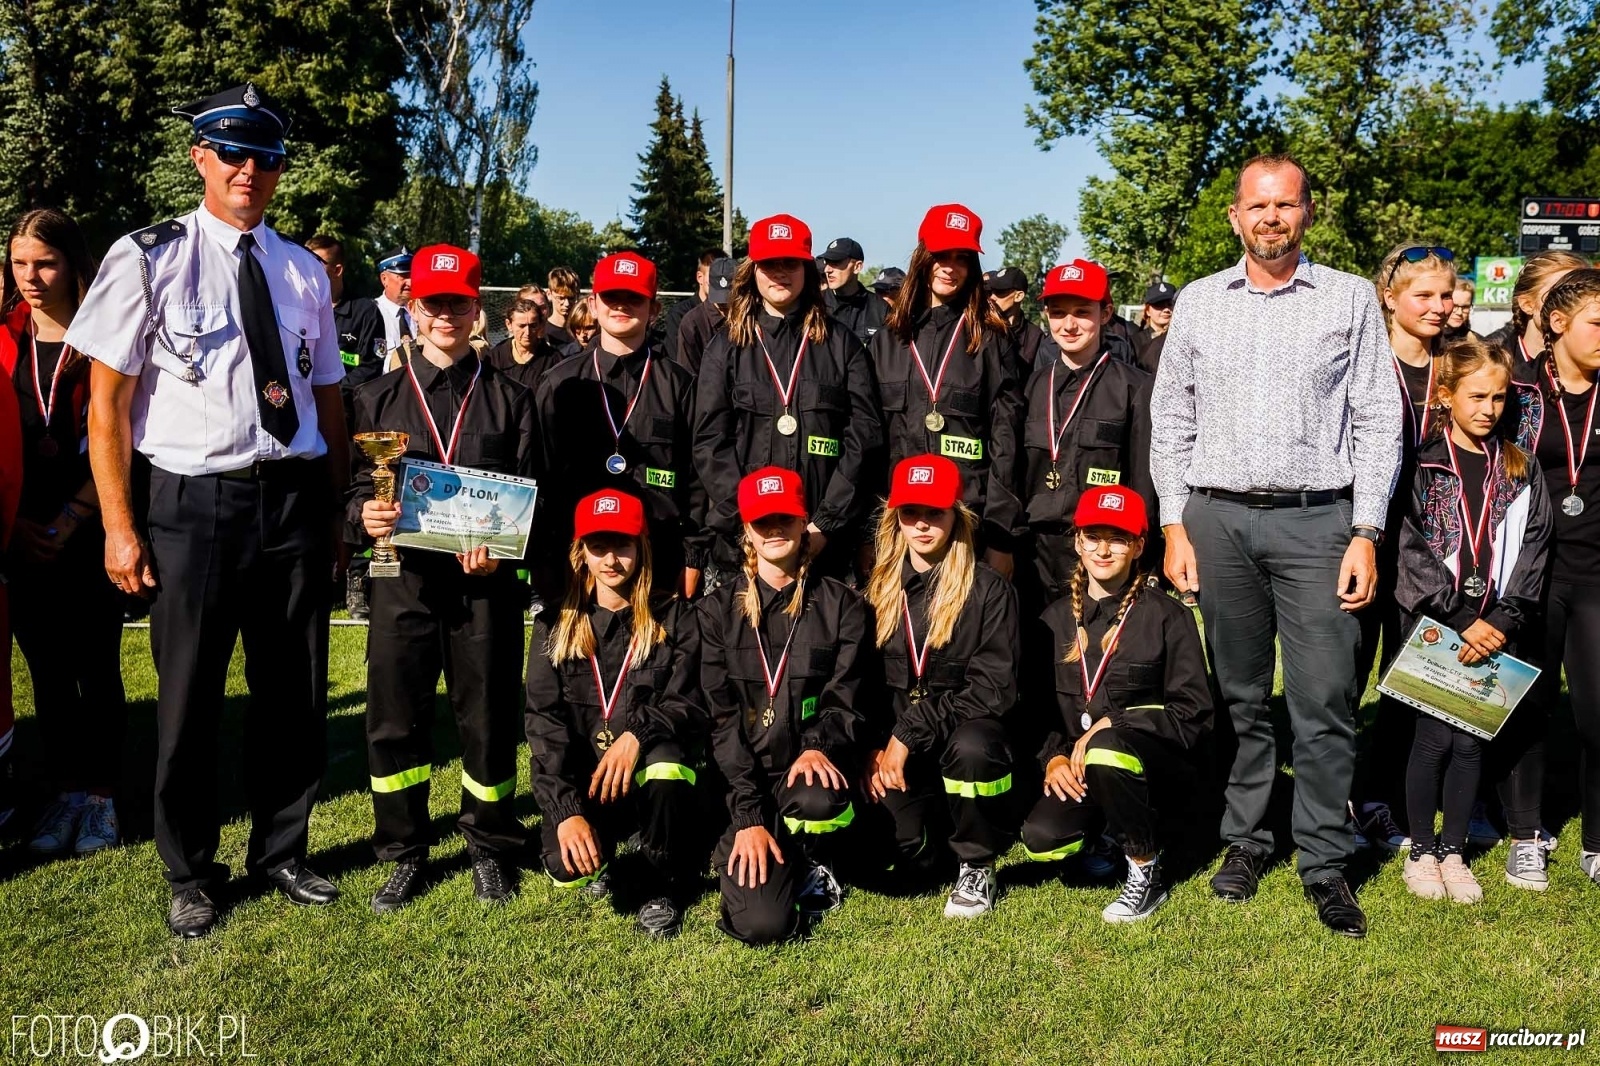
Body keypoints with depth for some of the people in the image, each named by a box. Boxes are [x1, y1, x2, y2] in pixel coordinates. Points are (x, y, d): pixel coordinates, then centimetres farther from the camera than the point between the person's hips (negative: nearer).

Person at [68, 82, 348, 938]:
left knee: (295, 692, 13)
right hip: (191, 501, -3)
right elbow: (108, 401, -4)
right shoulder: (148, 259, -3)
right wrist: (119, 527, -8)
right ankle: (190, 875, 28)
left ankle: (279, 852, 34)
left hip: (293, 497, 4)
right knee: (189, 699, 8)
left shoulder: (303, 272, 9)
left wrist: (339, 509, 8)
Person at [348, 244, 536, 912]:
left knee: (488, 715, 5)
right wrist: (364, 514, -14)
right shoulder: (379, 398, 12)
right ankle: (406, 856, 21)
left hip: (485, 579, -1)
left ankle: (490, 849, 24)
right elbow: (356, 486, 9)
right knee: (394, 718, 4)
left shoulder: (509, 399, 8)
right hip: (403, 576, 1)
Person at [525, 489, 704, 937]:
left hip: (651, 773, -1)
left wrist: (637, 733, -28)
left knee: (667, 759, -36)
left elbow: (690, 705, -6)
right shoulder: (555, 627, 3)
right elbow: (544, 724, -6)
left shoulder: (671, 618, 2)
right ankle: (600, 859, 14)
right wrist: (566, 810, -20)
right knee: (566, 868, -28)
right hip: (581, 780, 1)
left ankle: (663, 887, -10)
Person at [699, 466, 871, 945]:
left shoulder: (840, 605, 7)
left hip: (811, 768, 1)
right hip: (747, 781, 0)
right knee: (762, 925, -21)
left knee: (819, 800, -38)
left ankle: (816, 864, -1)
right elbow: (721, 717, -2)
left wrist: (818, 747, -26)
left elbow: (846, 698, -2)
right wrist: (748, 815, -13)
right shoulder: (717, 612, 6)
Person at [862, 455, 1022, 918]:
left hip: (967, 731, -2)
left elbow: (992, 690, -12)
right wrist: (875, 747, -9)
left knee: (971, 746, -38)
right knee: (904, 847, -22)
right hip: (895, 743, 3)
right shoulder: (877, 590, 6)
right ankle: (940, 831, 18)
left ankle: (976, 865, -10)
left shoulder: (989, 591, -5)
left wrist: (911, 733, -18)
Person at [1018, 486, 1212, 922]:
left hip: (1161, 768, -3)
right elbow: (1037, 706, 9)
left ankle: (1146, 869, -12)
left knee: (1107, 751, -37)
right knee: (1042, 838, -25)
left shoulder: (1167, 616, -5)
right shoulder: (1056, 619, 7)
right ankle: (1107, 829, 11)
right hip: (1077, 771, 3)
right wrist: (1053, 757, -10)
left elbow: (1193, 715, -8)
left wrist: (1111, 724, -18)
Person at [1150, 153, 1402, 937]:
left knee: (1325, 701, -3)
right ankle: (1245, 839, 22)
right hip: (1217, 518, 2)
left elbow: (1378, 423, 3)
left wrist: (1366, 534, -4)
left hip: (1316, 519, -1)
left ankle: (1325, 863, 9)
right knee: (1239, 695, 9)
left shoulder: (1350, 299, 6)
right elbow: (1170, 421, 10)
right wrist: (1174, 525, 2)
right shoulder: (1199, 302, 11)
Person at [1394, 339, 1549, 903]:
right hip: (1432, 623, -3)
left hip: (1491, 628, 3)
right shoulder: (1423, 465, -3)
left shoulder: (1519, 470, 9)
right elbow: (1412, 549, -9)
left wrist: (1502, 621, -8)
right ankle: (1420, 851, 14)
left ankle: (1453, 851, 20)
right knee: (1436, 735, -2)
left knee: (1472, 739, 5)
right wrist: (1459, 620, -14)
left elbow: (1531, 553, 5)